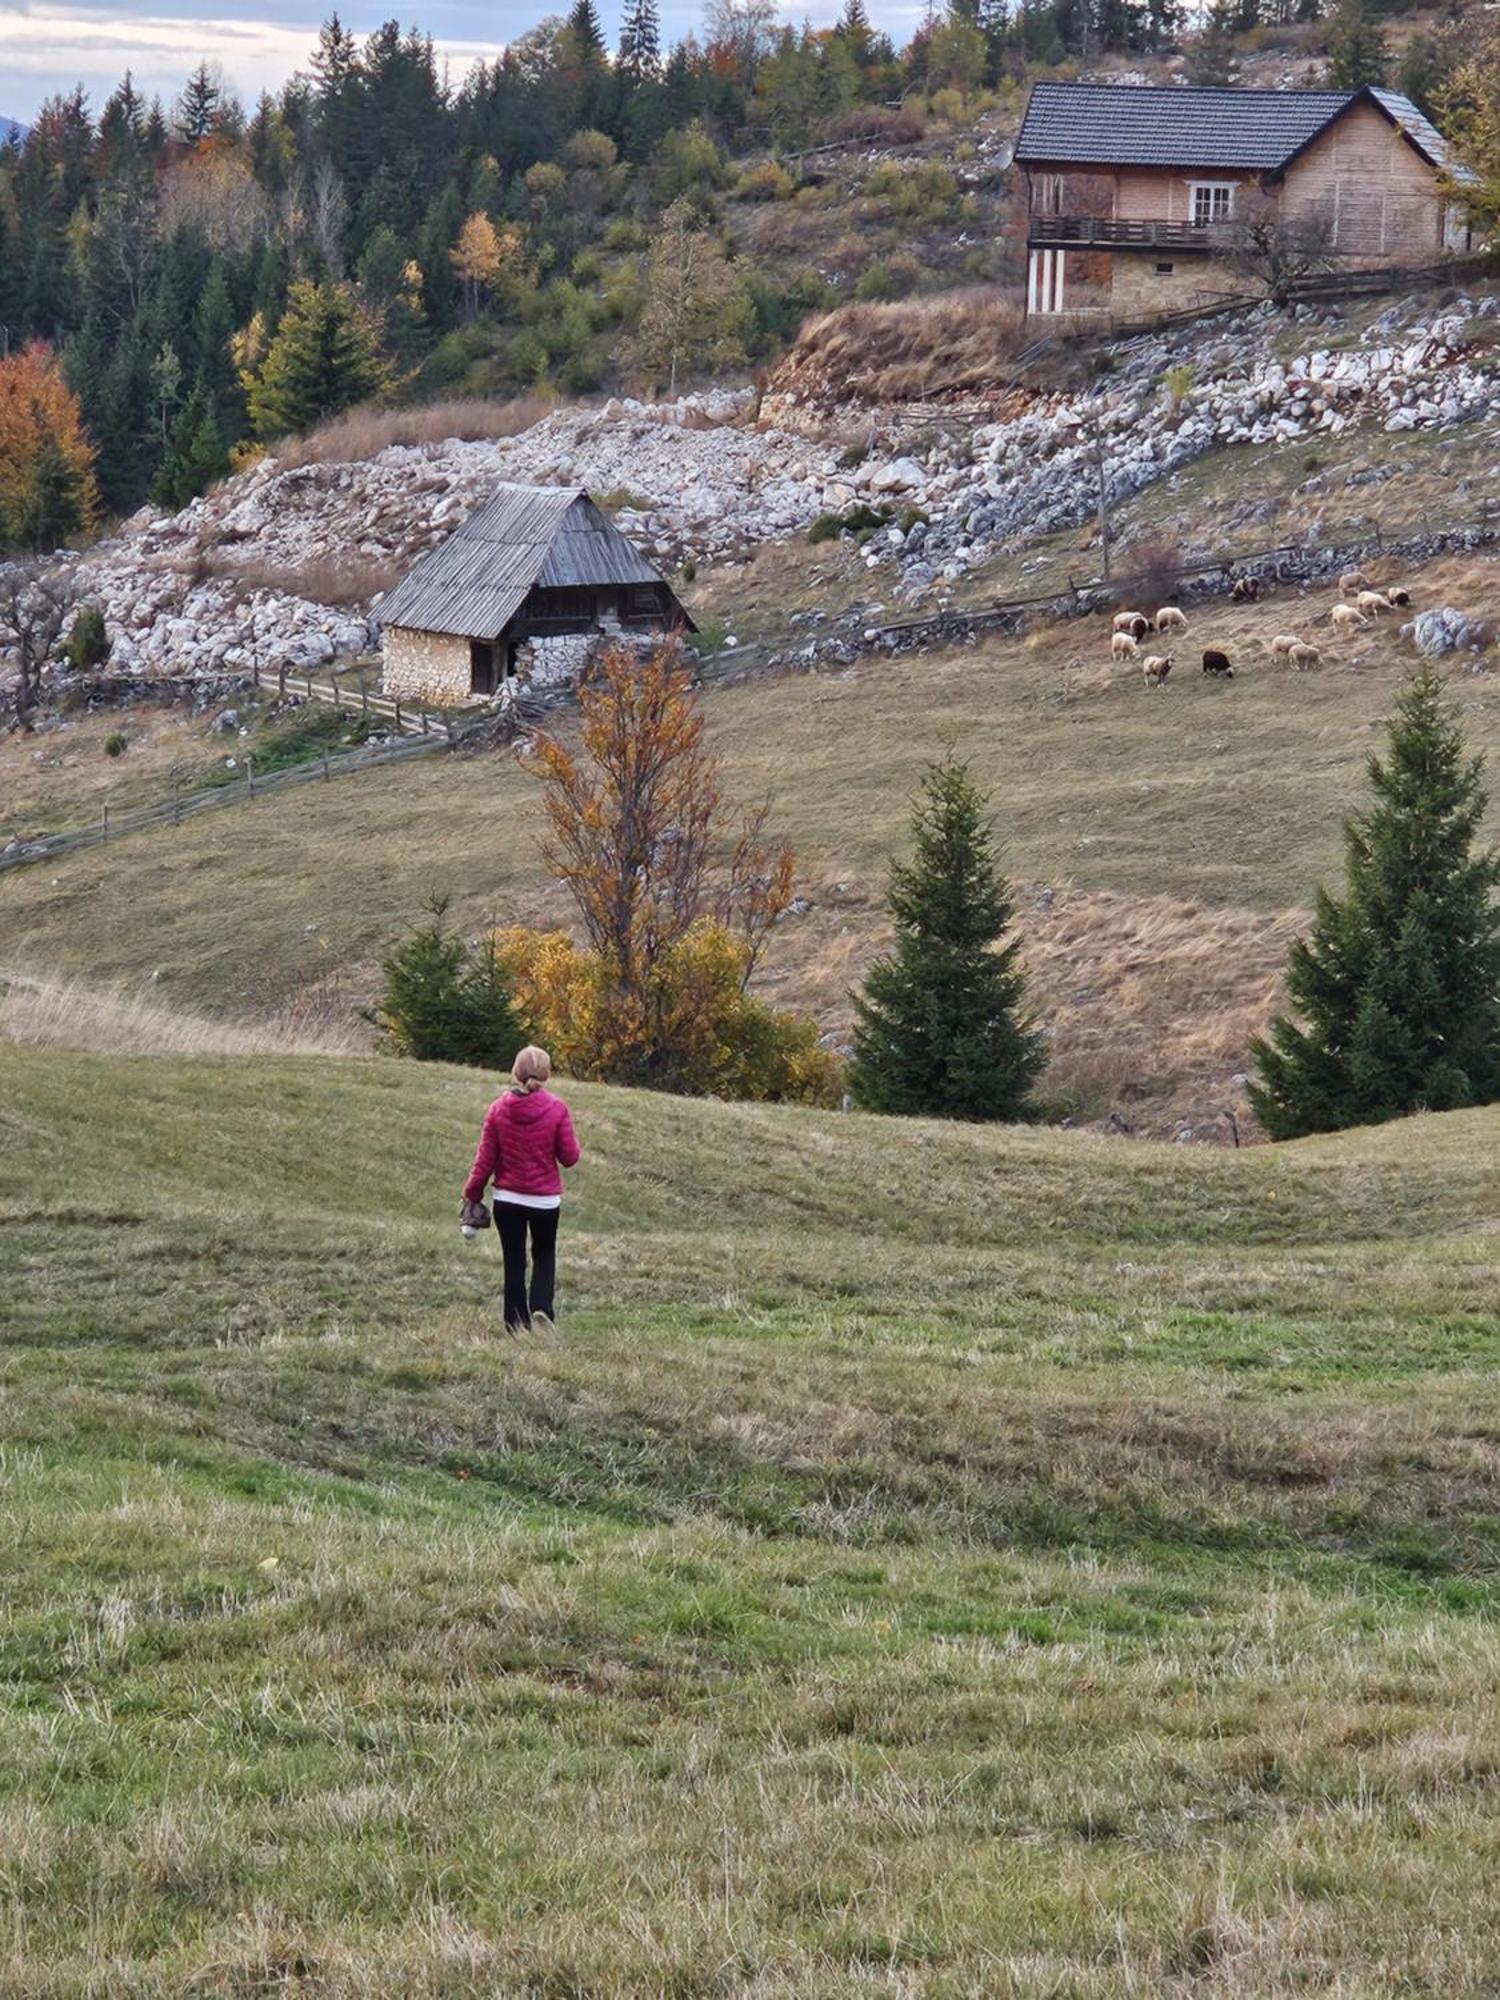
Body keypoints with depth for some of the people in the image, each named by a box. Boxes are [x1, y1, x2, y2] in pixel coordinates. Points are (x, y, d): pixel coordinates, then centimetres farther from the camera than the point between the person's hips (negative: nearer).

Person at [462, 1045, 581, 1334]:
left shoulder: (498, 1109, -6)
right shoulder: (556, 1109, -12)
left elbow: (485, 1159, -2)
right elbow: (569, 1157, -7)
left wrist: (472, 1195, 9)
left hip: (507, 1199, 1)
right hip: (546, 1199, -1)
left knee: (514, 1262, 10)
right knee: (545, 1255, 18)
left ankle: (517, 1326, 7)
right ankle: (541, 1308, -6)